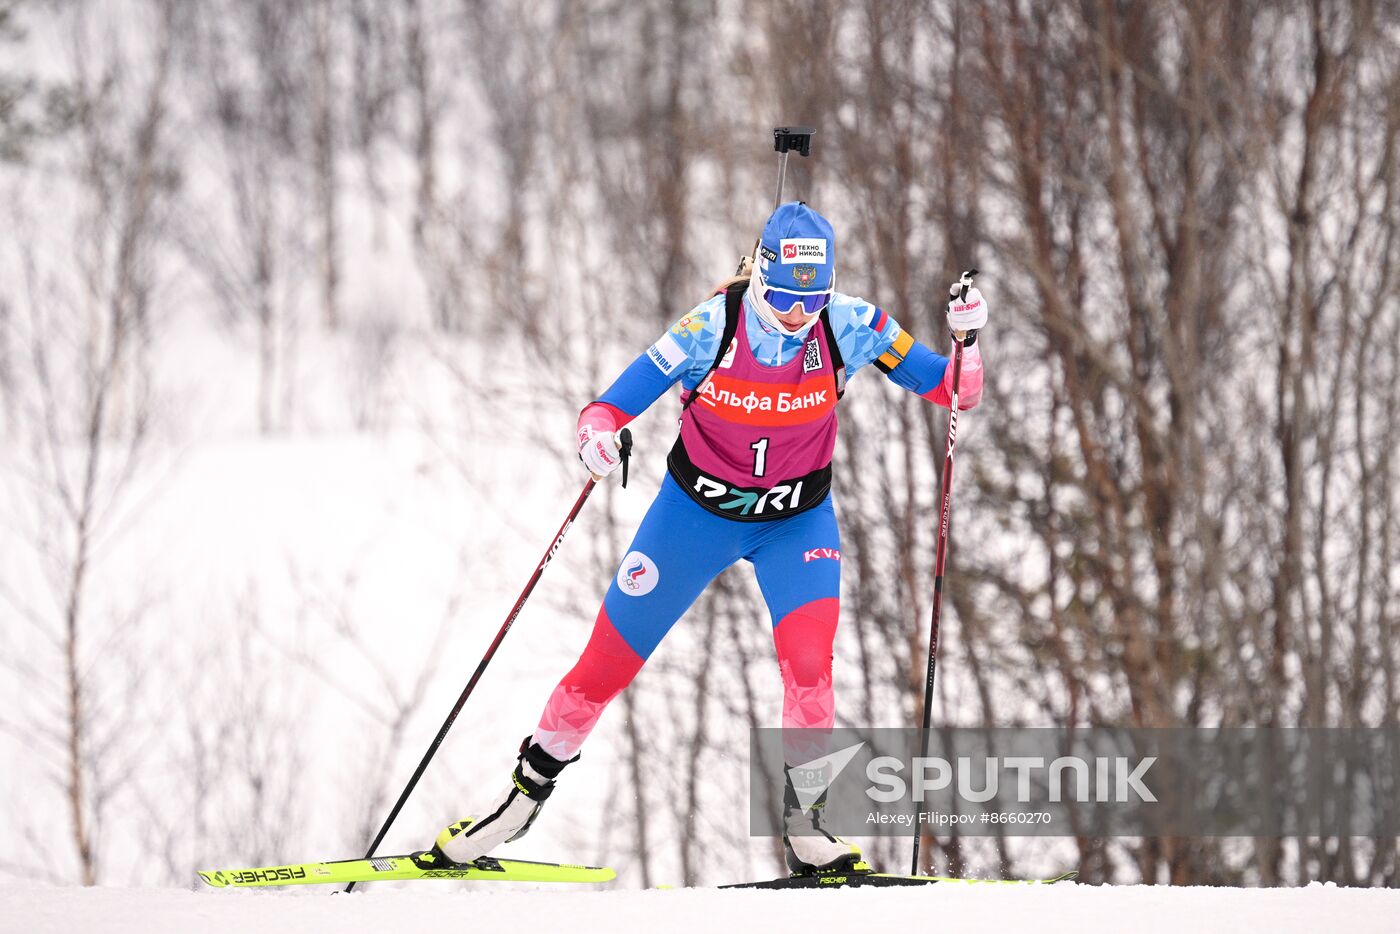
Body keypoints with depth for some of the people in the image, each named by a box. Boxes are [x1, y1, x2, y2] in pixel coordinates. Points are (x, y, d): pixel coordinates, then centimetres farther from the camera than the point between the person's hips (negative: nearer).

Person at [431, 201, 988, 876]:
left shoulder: (849, 327, -20)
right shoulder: (712, 327, -25)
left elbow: (953, 391, -13)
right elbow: (615, 402, -23)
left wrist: (966, 339, -33)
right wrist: (596, 435, -46)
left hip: (797, 519, 0)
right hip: (699, 510, 0)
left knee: (808, 658, -24)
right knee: (610, 660, 5)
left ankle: (803, 822, -9)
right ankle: (531, 786, 27)